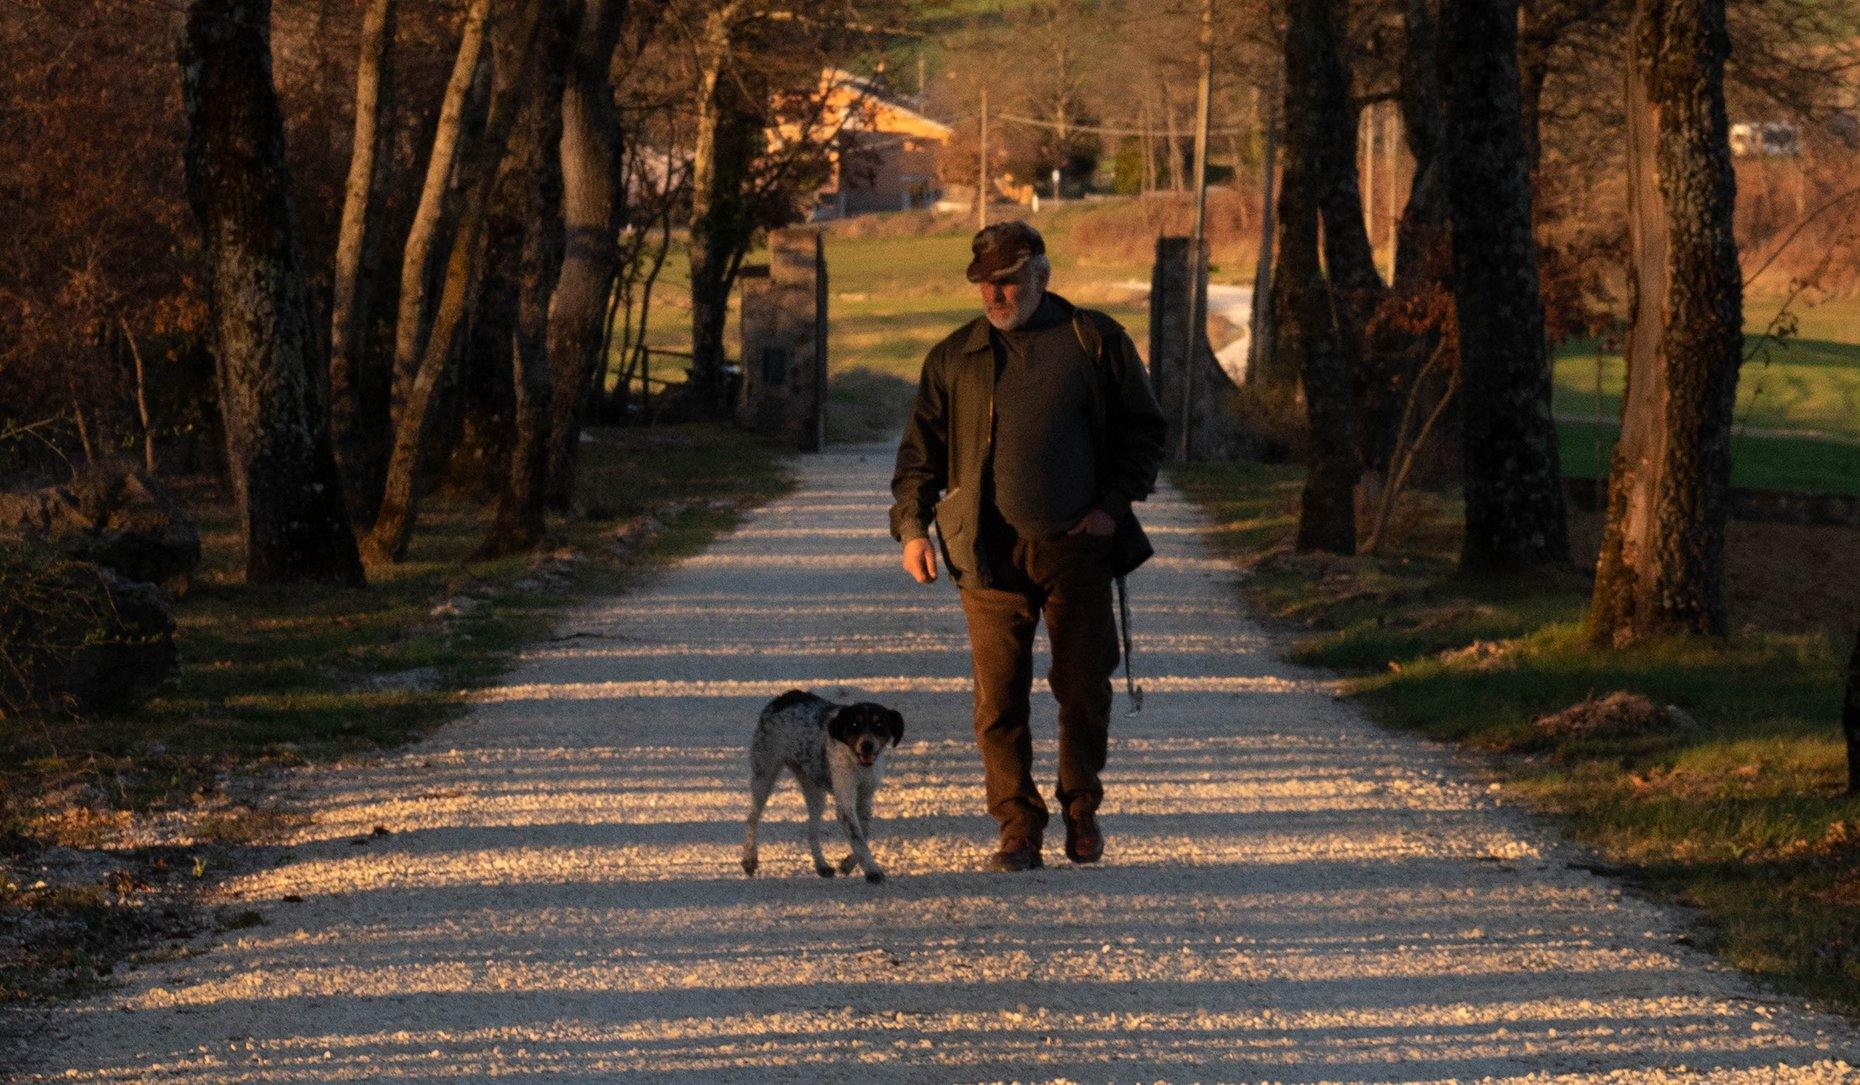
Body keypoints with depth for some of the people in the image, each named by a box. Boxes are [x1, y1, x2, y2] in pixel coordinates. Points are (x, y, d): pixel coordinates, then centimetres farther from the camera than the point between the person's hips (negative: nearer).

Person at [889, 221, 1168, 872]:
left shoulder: (1096, 343, 5)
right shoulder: (953, 358, 10)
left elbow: (1144, 431, 9)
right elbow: (921, 451, 14)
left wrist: (1114, 504, -3)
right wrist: (912, 525, 1)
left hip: (1078, 547, -1)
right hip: (991, 552, 1)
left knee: (1084, 689, 3)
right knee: (999, 697, -5)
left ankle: (1081, 808, 24)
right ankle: (1019, 828, 2)